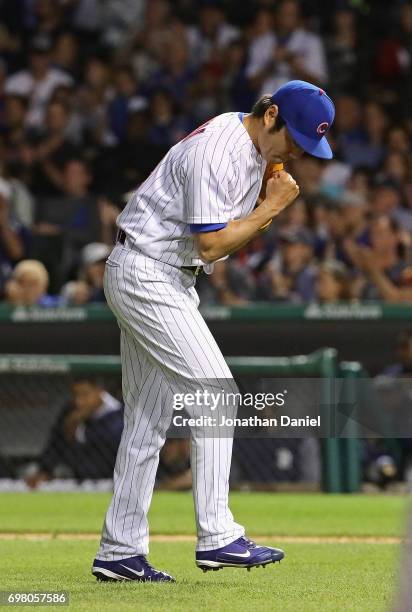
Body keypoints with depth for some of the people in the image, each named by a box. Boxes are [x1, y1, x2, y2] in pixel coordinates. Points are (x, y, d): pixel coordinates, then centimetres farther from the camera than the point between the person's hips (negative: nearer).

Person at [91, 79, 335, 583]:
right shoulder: (216, 151, -22)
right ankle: (216, 537, -13)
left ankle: (120, 552, 12)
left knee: (148, 418, 9)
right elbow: (211, 245, -24)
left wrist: (268, 209, -6)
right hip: (148, 278, -10)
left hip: (167, 280, 10)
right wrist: (271, 206, -17)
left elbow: (235, 235, 13)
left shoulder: (255, 149, 9)